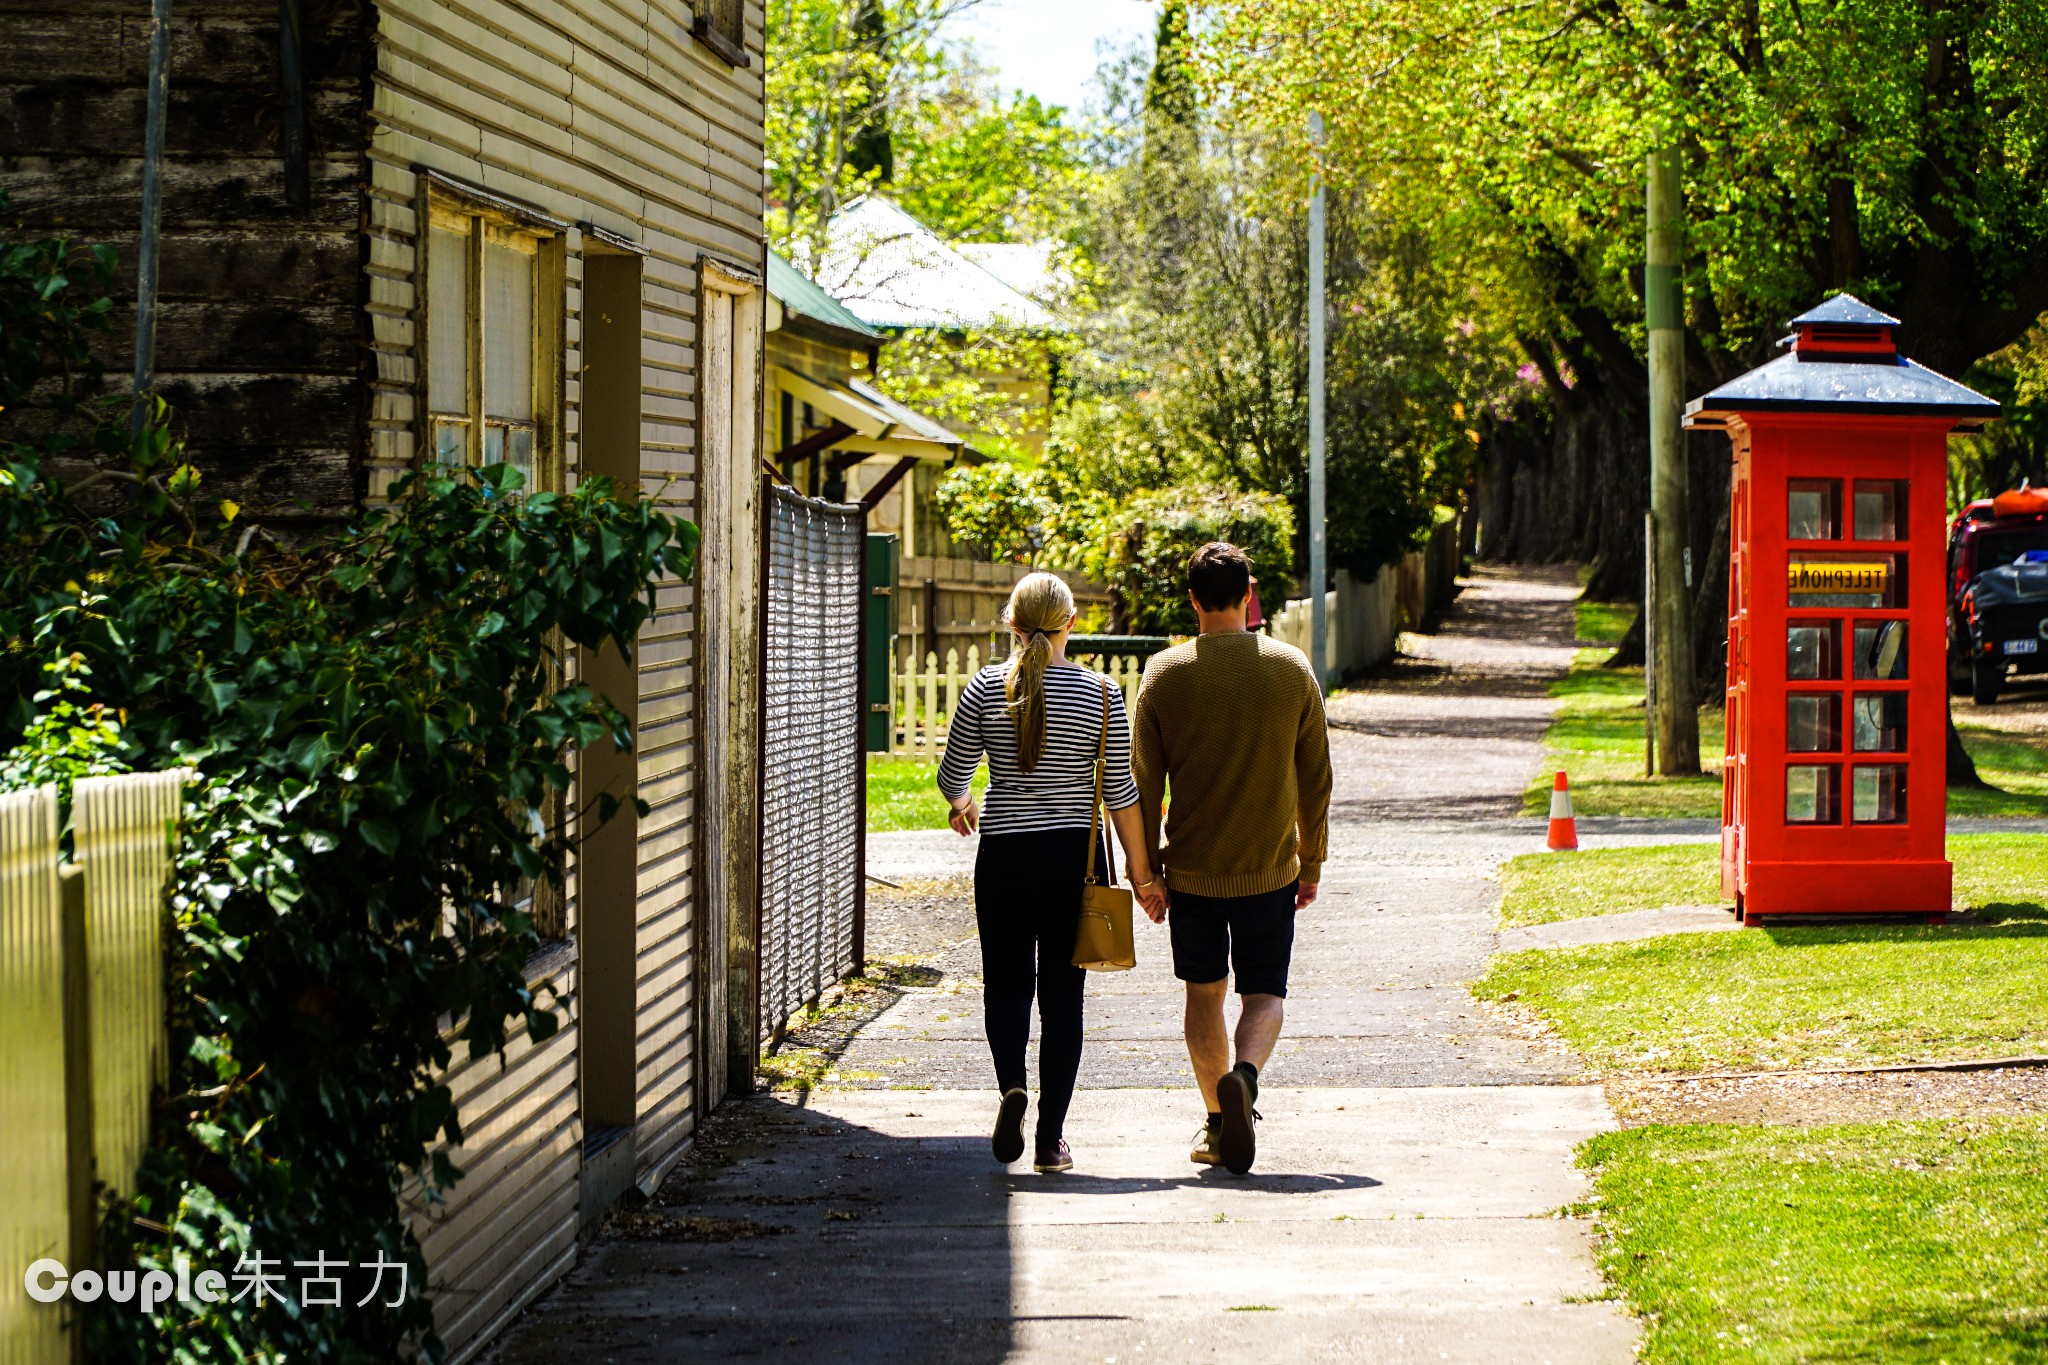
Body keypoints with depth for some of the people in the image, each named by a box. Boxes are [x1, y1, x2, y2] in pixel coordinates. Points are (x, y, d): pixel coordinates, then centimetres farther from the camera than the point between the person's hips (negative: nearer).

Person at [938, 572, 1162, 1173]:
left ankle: (1012, 1085, -17)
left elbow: (953, 773, 5)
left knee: (1006, 982, 12)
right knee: (1061, 994, 7)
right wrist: (1140, 867, 6)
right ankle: (1051, 1139, 6)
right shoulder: (1101, 693, -5)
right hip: (1075, 855, 0)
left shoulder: (986, 687, -4)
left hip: (1004, 853, 0)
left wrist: (962, 805, 28)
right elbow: (1119, 790, -3)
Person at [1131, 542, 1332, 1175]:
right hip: (1270, 867, 0)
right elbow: (1316, 779, 2)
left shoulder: (1164, 673, -5)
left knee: (1204, 993, 15)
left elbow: (1143, 784, -4)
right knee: (1265, 993, 8)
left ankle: (1218, 1121, 16)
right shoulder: (1293, 670, -3)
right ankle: (1244, 1075, -21)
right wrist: (1311, 863, 13)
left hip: (1191, 868, 0)